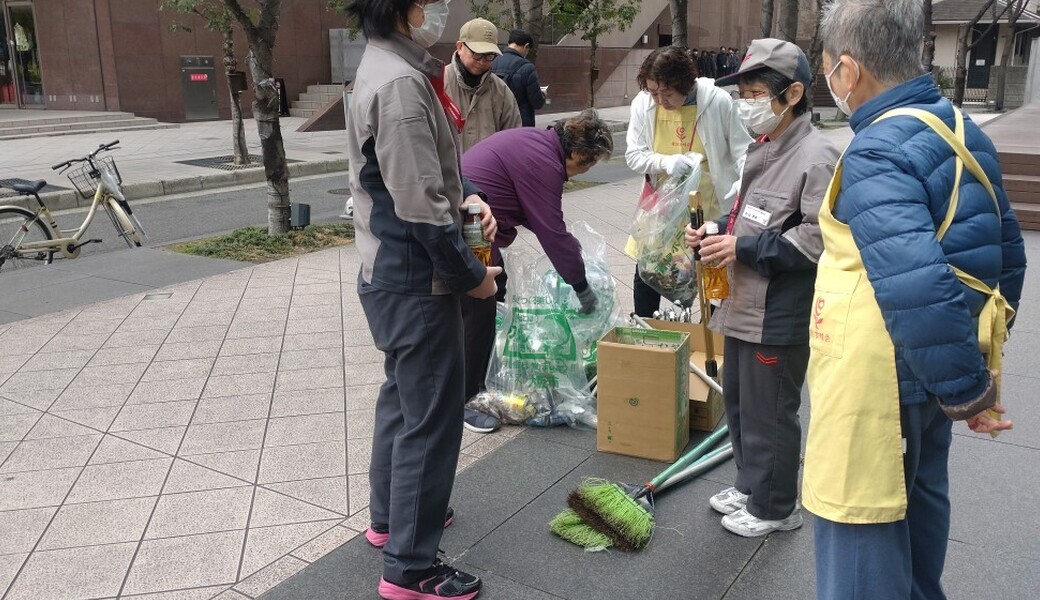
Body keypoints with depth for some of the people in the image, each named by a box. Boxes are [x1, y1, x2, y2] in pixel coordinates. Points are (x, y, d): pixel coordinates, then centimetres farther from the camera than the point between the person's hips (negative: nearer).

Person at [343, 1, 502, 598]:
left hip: (392, 276, 11)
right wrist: (472, 274, -13)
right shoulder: (400, 83, -24)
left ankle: (390, 516, 40)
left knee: (403, 398, 23)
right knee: (432, 419, 1)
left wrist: (466, 194, 4)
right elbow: (421, 208, -25)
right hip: (417, 284, -11)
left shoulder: (390, 67, 10)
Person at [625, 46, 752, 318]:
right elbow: (633, 156, -4)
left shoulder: (718, 101, -16)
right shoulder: (643, 103, -10)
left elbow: (743, 151, -8)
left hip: (709, 206, -2)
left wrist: (742, 188, -25)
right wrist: (666, 162, -23)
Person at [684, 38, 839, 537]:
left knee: (768, 413, 4)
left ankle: (775, 507, 24)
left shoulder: (816, 156, -18)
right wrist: (717, 233, 3)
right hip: (744, 304, 9)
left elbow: (818, 239, -24)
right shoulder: (762, 149, 11)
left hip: (780, 314, -9)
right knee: (738, 402, 20)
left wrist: (744, 249, -22)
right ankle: (750, 485, 40)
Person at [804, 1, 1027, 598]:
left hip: (879, 382, -9)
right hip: (931, 374, 9)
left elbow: (918, 291, -34)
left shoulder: (876, 155, -24)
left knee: (860, 531, 5)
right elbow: (1007, 254, 14)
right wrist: (978, 363, 20)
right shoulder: (965, 132, 5)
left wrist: (967, 391, -21)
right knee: (918, 501, 27)